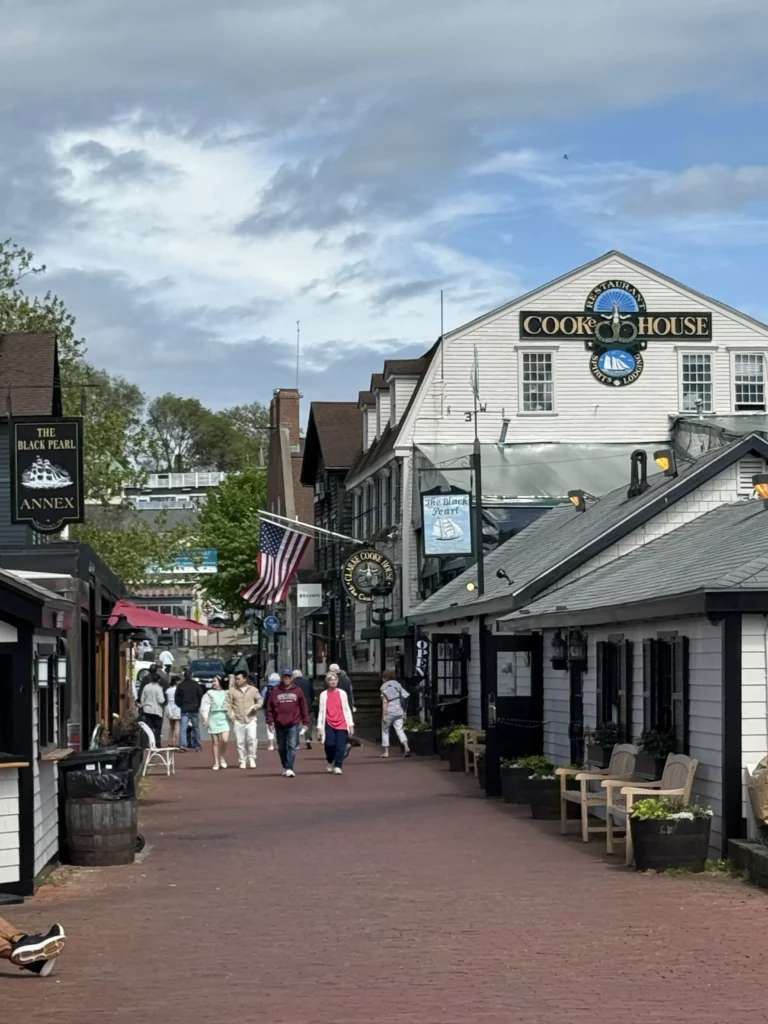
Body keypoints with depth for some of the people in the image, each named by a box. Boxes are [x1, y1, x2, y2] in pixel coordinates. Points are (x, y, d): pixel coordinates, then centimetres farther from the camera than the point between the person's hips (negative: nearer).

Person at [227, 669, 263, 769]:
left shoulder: (253, 690, 6)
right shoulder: (232, 690, 2)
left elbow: (260, 700, 14)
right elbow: (228, 704, 3)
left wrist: (256, 706, -6)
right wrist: (231, 714, -9)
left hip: (251, 719, 0)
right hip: (238, 720, 0)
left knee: (252, 738, -15)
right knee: (240, 742, 2)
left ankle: (251, 758, 2)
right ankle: (243, 761, 14)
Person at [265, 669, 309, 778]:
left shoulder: (297, 691, 3)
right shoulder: (275, 691, 3)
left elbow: (303, 707, 5)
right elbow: (270, 707, 4)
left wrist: (305, 722, 3)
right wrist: (270, 721, -1)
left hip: (293, 724, -2)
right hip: (279, 724, 2)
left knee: (292, 746, -12)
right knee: (282, 747, 12)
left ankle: (289, 769, -16)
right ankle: (285, 767, 26)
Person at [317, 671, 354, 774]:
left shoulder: (342, 693, 9)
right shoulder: (324, 694, 7)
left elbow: (347, 709, 9)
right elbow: (321, 711, 6)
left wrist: (351, 724, 4)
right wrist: (319, 727, 2)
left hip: (341, 724, 1)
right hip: (329, 724, -1)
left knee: (340, 746, -8)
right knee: (329, 744, -12)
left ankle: (337, 766, -4)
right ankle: (330, 762, 14)